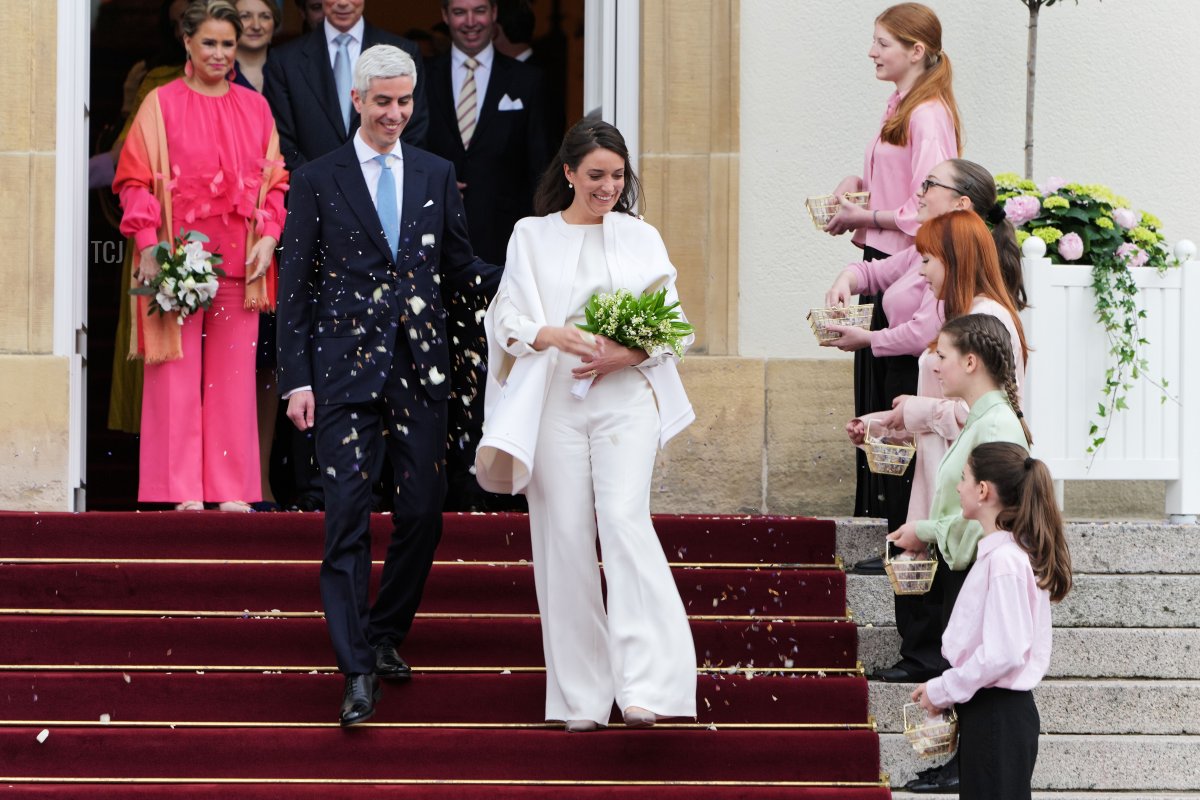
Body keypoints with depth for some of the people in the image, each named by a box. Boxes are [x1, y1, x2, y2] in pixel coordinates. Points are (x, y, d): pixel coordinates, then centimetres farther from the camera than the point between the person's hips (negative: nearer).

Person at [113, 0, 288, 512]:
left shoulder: (255, 109, 11)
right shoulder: (161, 104, 0)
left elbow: (274, 180, 13)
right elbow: (136, 180, -2)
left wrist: (269, 236, -2)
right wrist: (148, 246, -11)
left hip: (238, 262, 3)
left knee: (233, 374, 3)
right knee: (178, 372, -3)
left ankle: (231, 489, 7)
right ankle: (183, 491, 0)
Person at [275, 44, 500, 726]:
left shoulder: (437, 176, 11)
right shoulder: (319, 180, 2)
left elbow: (460, 267, 16)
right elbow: (295, 285, 1)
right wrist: (297, 379, -5)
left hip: (421, 369, 4)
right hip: (347, 369, -3)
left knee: (423, 512, 6)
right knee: (349, 516, -9)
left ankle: (386, 635, 26)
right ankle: (358, 671, -11)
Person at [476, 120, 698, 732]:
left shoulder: (641, 238, 12)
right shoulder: (532, 237, 10)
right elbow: (507, 319, 4)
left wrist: (627, 354, -11)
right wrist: (553, 336, -16)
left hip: (625, 399, -1)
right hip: (554, 402, 1)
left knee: (624, 520, -18)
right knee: (565, 535, -3)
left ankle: (644, 685, -22)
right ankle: (582, 696, 4)